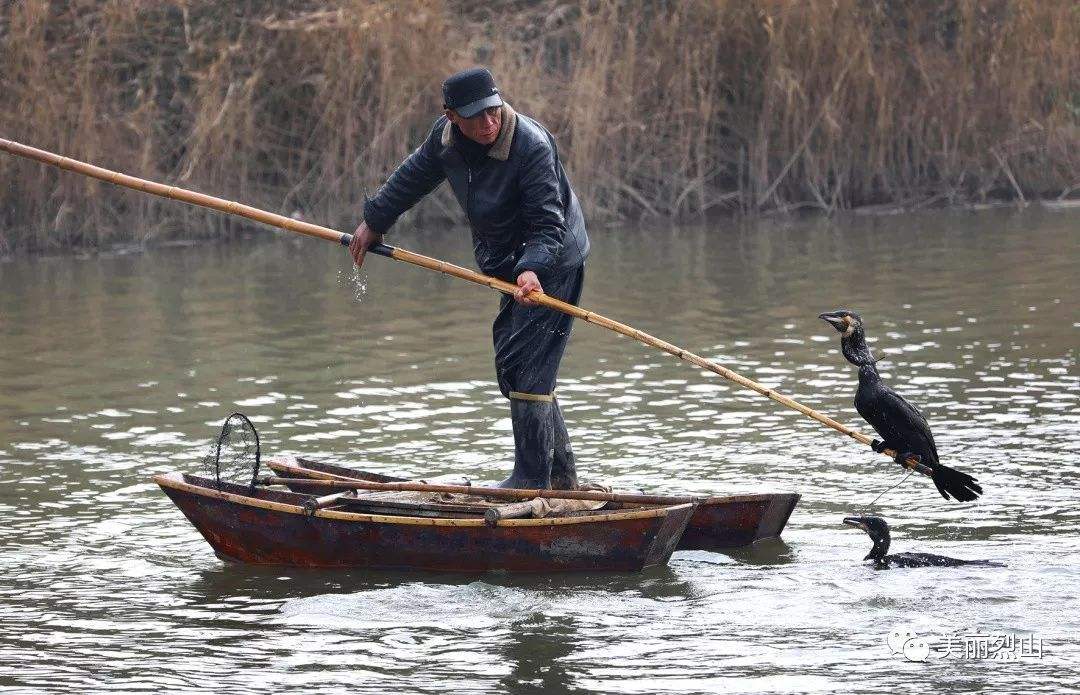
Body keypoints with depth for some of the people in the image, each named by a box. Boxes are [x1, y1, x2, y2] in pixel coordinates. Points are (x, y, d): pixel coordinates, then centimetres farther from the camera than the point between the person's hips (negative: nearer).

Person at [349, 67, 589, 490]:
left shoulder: (532, 146, -27)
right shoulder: (446, 136, -5)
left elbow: (548, 225, -26)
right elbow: (414, 175, 15)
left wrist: (532, 269, -43)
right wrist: (374, 221, 24)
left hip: (551, 264, -9)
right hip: (513, 267, 9)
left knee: (523, 366, -14)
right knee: (515, 367, 13)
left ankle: (531, 481, -10)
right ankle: (561, 476, 22)